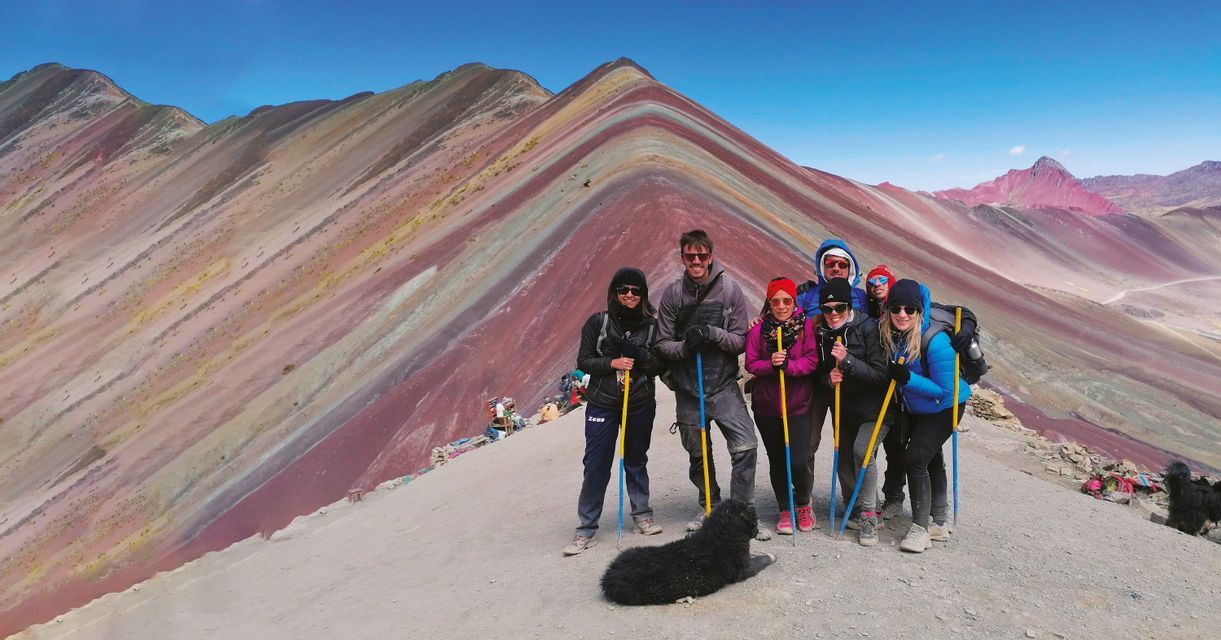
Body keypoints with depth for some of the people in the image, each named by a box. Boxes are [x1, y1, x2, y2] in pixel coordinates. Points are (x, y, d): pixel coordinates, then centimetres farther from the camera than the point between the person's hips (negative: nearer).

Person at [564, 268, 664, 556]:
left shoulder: (652, 324, 0)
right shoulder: (597, 322, -3)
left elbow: (661, 363, 1)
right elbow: (583, 361, -2)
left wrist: (639, 355, -17)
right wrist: (612, 362, -17)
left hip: (641, 404, 2)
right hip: (602, 404, -1)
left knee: (636, 461, 15)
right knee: (596, 465, -1)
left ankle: (642, 515, 33)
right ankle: (586, 529, 9)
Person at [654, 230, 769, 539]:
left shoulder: (730, 289, -5)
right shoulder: (672, 293, -2)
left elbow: (741, 340, -5)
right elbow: (662, 343, 0)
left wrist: (713, 333, -21)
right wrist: (684, 347, -20)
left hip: (724, 386, -1)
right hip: (687, 389, 2)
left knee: (746, 447, -12)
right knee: (698, 455, 14)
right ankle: (710, 509, 35)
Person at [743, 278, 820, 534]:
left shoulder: (807, 326, -4)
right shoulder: (758, 330, -1)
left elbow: (812, 361, -8)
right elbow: (751, 364, -1)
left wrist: (787, 365, -23)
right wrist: (771, 364, -20)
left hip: (799, 404, -2)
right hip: (766, 406, 2)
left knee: (797, 461, -6)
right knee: (776, 461, 11)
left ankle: (803, 503, 24)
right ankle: (785, 510, 29)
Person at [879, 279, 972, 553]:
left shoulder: (935, 341, -33)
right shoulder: (888, 334, -17)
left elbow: (945, 390, -27)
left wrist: (908, 378, -38)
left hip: (944, 408, -7)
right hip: (914, 408, 7)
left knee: (916, 458, -18)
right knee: (931, 460, 21)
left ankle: (921, 528, -4)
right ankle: (938, 524, 39)